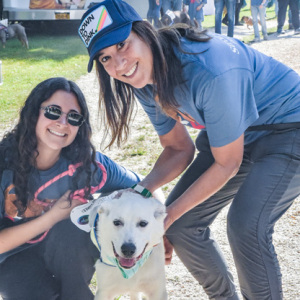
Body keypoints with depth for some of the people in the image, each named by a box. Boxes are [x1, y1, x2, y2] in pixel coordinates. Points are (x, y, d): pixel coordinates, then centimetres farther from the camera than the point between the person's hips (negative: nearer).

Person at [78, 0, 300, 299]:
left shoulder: (210, 70, -35)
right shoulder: (146, 81, -10)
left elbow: (227, 164, -24)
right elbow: (179, 149, 0)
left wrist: (170, 213, -18)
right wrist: (140, 191, -18)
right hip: (238, 133, 8)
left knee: (246, 225, -27)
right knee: (182, 224, 1)